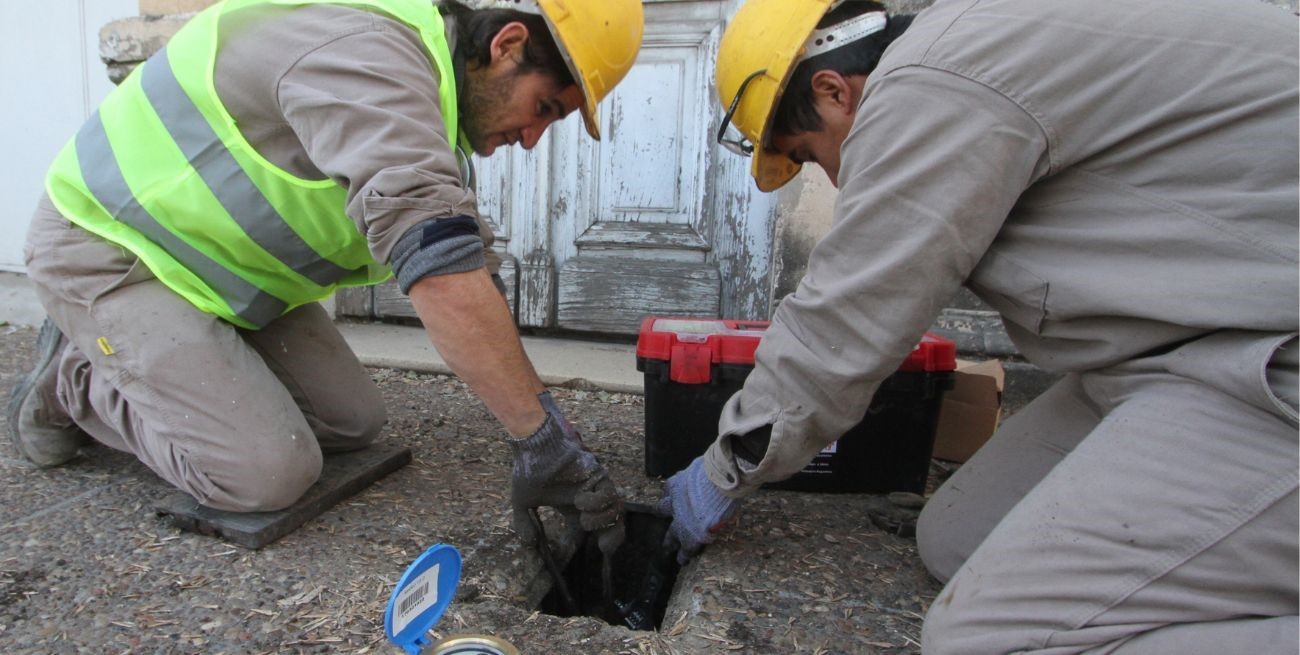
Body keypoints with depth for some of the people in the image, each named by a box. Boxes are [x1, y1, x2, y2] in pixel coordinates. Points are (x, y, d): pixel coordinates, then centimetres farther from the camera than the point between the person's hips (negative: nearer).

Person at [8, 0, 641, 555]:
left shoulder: (413, 66, 2)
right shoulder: (368, 51, -30)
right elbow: (440, 267, -41)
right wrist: (542, 437, -38)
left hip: (220, 260, 9)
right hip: (109, 251, -9)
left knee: (353, 422, 3)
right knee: (270, 474, -17)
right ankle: (75, 381, 7)